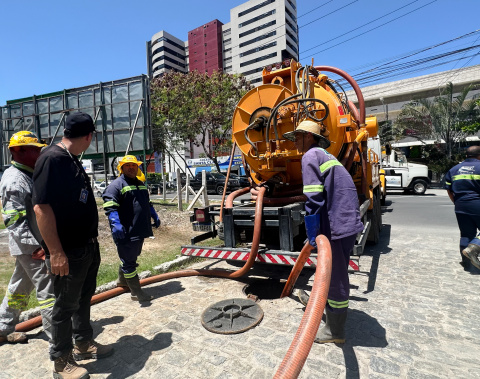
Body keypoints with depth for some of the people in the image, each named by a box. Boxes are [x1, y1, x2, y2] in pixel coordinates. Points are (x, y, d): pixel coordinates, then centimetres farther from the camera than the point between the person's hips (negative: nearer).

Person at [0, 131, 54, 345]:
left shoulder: (28, 175, 13)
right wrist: (37, 245, -26)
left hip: (29, 246, 10)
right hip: (30, 247, -10)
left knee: (20, 287, 22)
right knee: (49, 290, -5)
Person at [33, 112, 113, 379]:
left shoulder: (73, 161, 11)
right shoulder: (52, 158, -19)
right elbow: (42, 207, -25)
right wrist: (56, 252, -25)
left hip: (89, 247, 9)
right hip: (68, 253, -9)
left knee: (84, 298, 22)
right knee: (66, 306, 9)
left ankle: (84, 344, 40)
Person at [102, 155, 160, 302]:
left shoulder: (141, 184, 18)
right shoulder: (116, 185, -10)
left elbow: (147, 203, 29)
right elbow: (110, 207, -20)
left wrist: (155, 216, 25)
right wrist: (116, 224, -31)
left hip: (140, 230, 9)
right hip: (126, 232, -9)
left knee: (130, 258, 24)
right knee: (129, 261, 1)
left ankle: (122, 280, 45)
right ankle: (136, 292, 10)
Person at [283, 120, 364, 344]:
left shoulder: (311, 155, -11)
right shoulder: (324, 155, 20)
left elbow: (314, 199, -21)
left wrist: (312, 231, -16)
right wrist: (316, 231, 25)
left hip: (338, 224, -10)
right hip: (345, 222, 10)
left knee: (335, 276, 2)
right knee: (333, 272, 25)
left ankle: (335, 331, 19)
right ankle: (328, 308, 45)